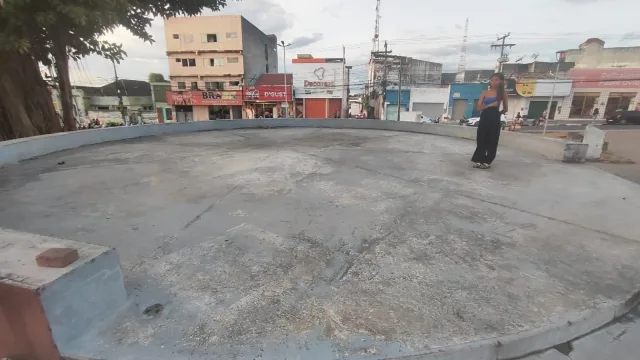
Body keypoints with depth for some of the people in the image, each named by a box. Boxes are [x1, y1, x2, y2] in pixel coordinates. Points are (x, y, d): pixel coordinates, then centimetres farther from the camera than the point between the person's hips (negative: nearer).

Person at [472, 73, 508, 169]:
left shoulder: (502, 94, 5)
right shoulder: (485, 92, 4)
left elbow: (505, 109, 13)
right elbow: (479, 107, -4)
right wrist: (490, 105, -14)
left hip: (495, 119, 0)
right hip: (484, 118, 0)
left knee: (492, 141, 2)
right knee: (481, 140, 2)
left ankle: (487, 161, 9)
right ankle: (478, 160, 9)